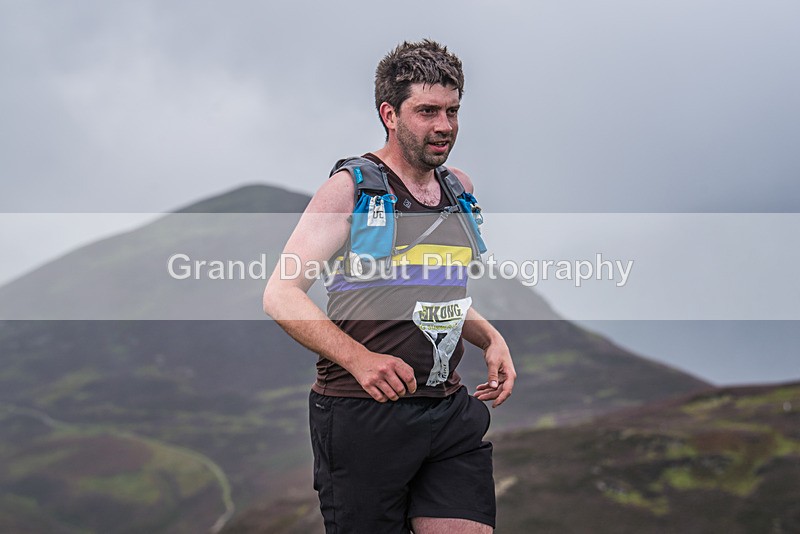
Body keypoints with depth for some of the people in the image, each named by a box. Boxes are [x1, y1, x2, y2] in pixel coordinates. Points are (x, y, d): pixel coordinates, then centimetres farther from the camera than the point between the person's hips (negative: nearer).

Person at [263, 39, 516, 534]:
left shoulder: (460, 188, 14)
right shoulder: (351, 189, -6)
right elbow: (281, 295, -12)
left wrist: (491, 339, 10)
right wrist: (359, 359, -25)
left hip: (451, 411, 6)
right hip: (363, 413, -6)